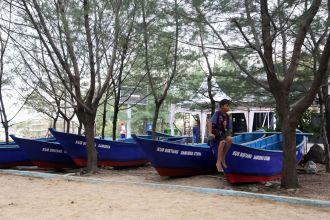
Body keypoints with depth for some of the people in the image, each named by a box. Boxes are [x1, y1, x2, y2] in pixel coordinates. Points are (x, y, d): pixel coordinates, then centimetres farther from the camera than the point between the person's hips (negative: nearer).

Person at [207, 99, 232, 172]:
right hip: (215, 132, -6)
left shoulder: (227, 116, 10)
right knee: (222, 142, -34)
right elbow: (210, 123, -19)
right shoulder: (217, 114, -9)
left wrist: (229, 135, 1)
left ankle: (222, 158, -11)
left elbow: (229, 128, 16)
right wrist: (210, 133, -29)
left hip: (222, 133, 6)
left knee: (230, 139, -26)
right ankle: (218, 163, -27)